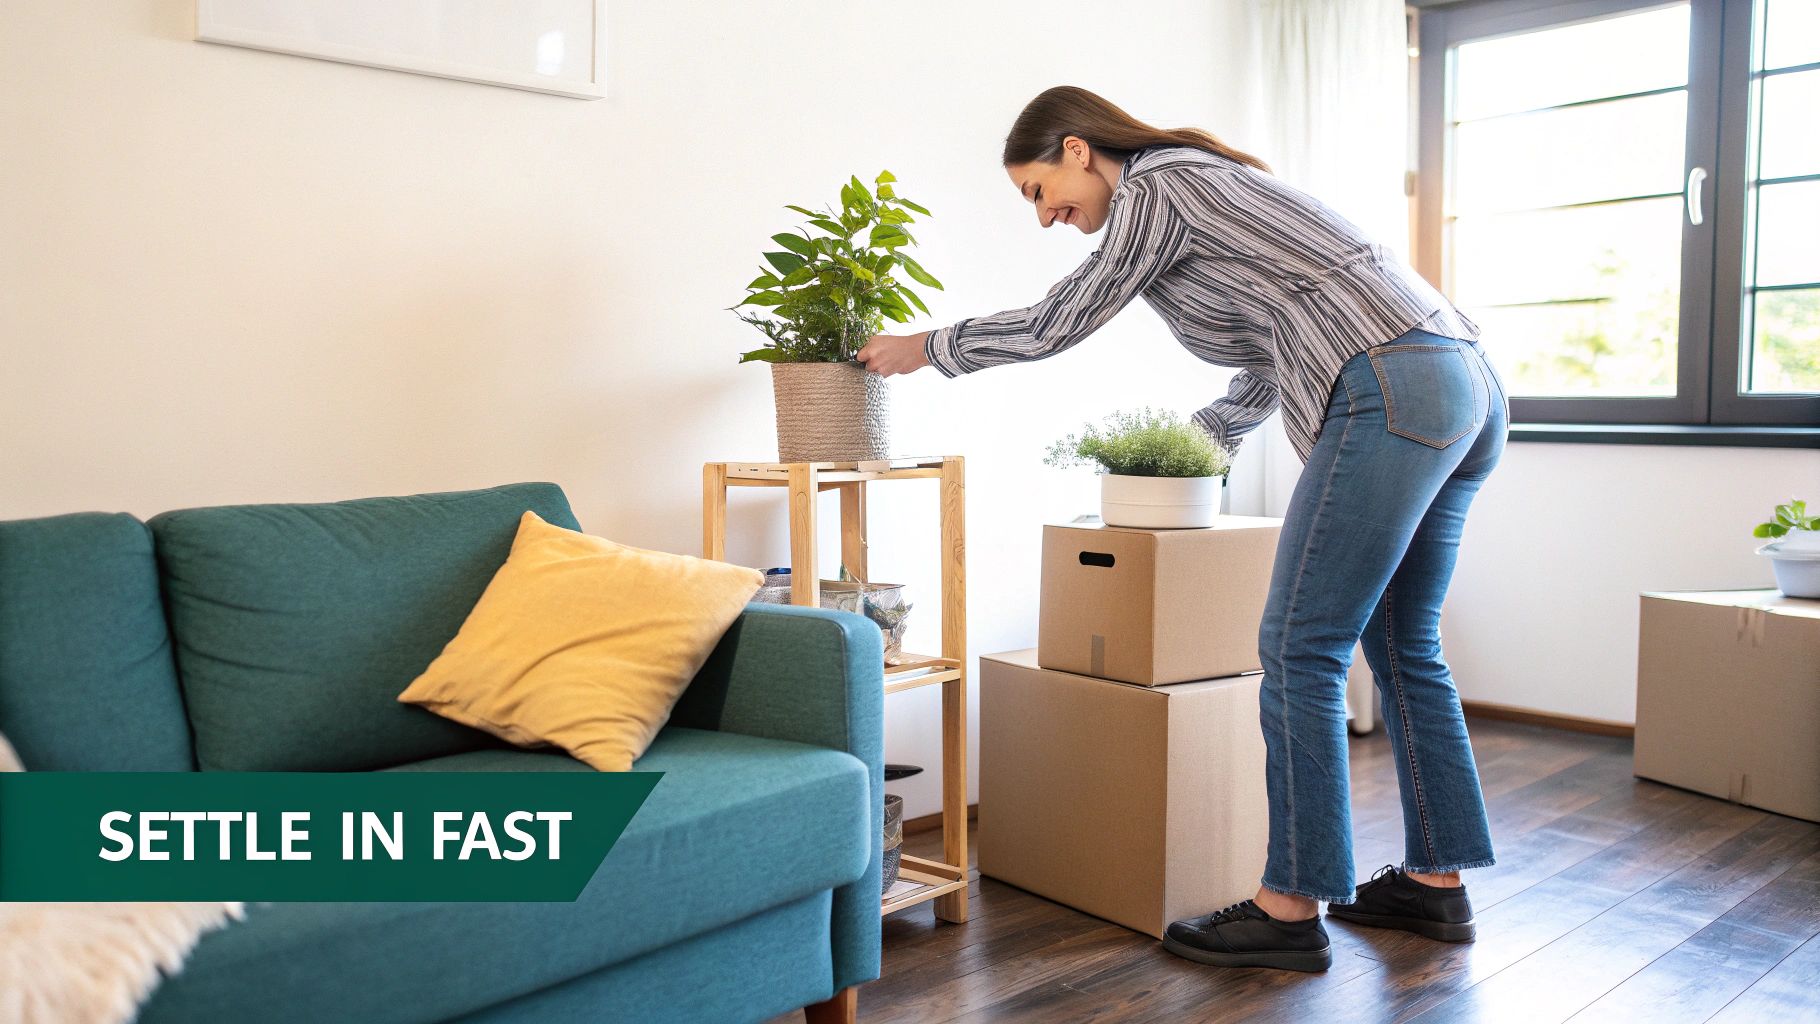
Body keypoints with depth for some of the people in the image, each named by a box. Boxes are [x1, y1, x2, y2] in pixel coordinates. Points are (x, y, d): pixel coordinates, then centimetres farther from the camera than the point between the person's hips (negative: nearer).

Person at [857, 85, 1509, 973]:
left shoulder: (1155, 184, -2)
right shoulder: (1203, 182, 27)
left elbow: (1055, 324, 3)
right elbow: (1273, 359, 30)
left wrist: (925, 348, 15)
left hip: (1393, 392, -10)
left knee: (1301, 651, -6)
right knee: (1402, 648, 15)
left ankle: (1292, 908, 1)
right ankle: (1436, 882, 23)